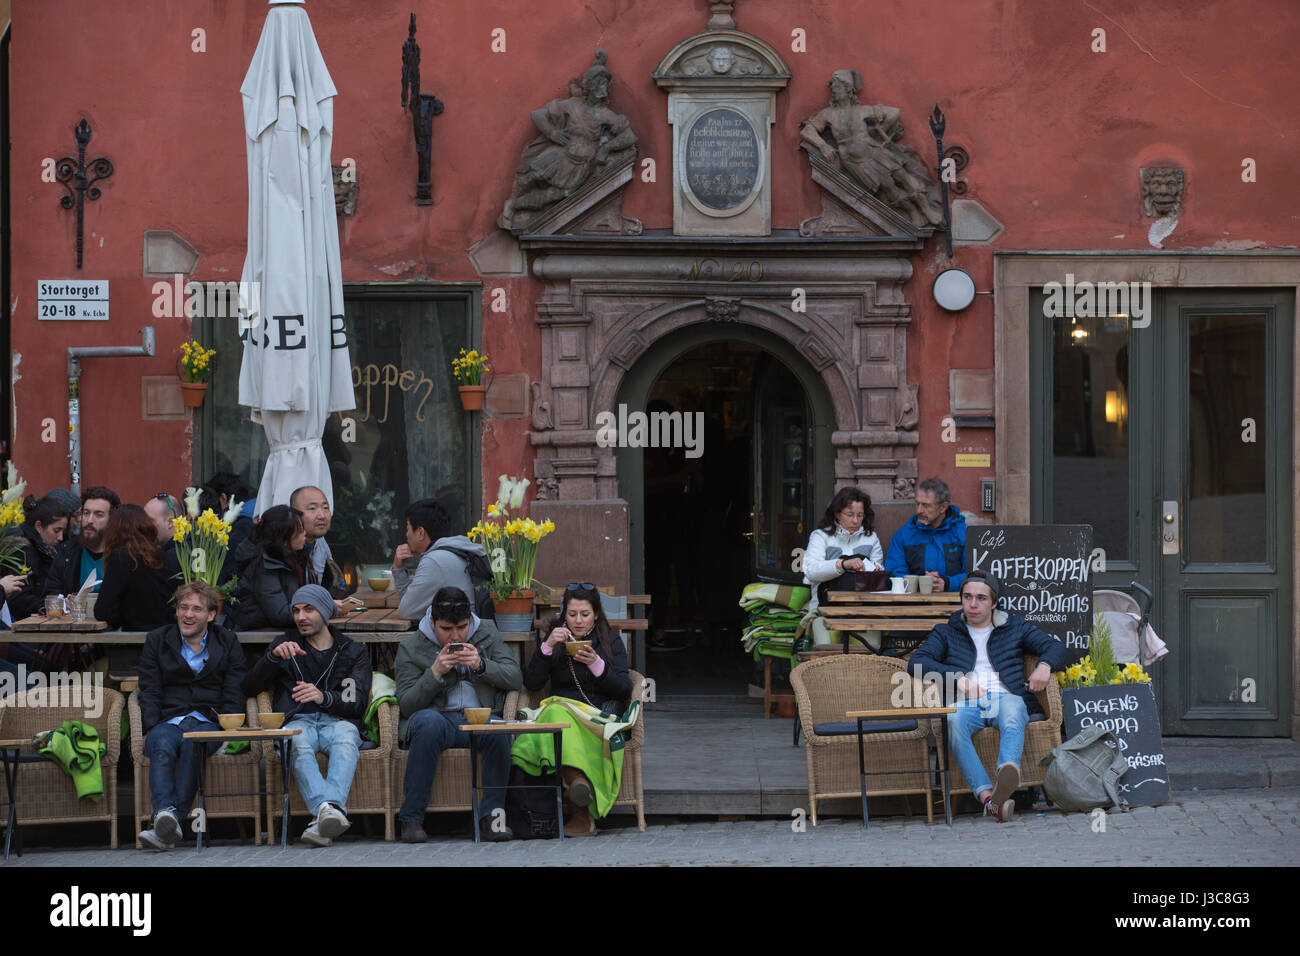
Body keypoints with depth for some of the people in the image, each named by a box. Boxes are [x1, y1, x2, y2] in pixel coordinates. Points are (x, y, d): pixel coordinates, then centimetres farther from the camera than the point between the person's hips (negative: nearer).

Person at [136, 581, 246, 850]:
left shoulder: (228, 643, 15)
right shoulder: (157, 641, 16)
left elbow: (233, 697, 9)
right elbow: (150, 693, 9)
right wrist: (153, 729, -8)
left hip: (208, 722, -1)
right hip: (167, 721, 1)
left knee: (192, 741, -37)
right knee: (162, 744, -36)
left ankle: (169, 822, -48)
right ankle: (165, 815, -59)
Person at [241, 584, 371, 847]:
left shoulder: (354, 652, 20)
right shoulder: (286, 643, 24)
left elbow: (357, 704, 6)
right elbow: (249, 689, 13)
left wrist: (324, 697, -15)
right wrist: (273, 656, -5)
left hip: (337, 720, 0)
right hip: (297, 721, 0)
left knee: (346, 738, -39)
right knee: (299, 742, -38)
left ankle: (326, 811, -62)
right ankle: (329, 812, -59)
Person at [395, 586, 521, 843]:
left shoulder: (487, 634, 13)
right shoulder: (412, 648, 6)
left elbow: (514, 678, 5)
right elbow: (406, 705, -1)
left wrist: (481, 665, -12)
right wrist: (435, 673, -13)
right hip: (439, 719, -1)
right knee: (430, 721, -38)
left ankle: (491, 815, -21)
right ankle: (411, 818, -31)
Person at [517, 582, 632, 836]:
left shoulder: (611, 641, 15)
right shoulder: (554, 639, 19)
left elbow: (623, 690, 3)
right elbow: (531, 683, 6)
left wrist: (596, 664, -12)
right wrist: (547, 646, -7)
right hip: (561, 713, 2)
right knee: (556, 710, -38)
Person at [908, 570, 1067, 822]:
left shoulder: (1015, 627, 26)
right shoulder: (946, 633, 25)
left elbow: (1056, 647, 19)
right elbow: (917, 661, 9)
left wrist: (1044, 665, -6)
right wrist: (957, 678, -7)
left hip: (1006, 698, 0)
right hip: (966, 704, 0)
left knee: (1012, 709, -39)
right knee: (953, 721, -37)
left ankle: (1008, 773, -66)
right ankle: (987, 796, -51)